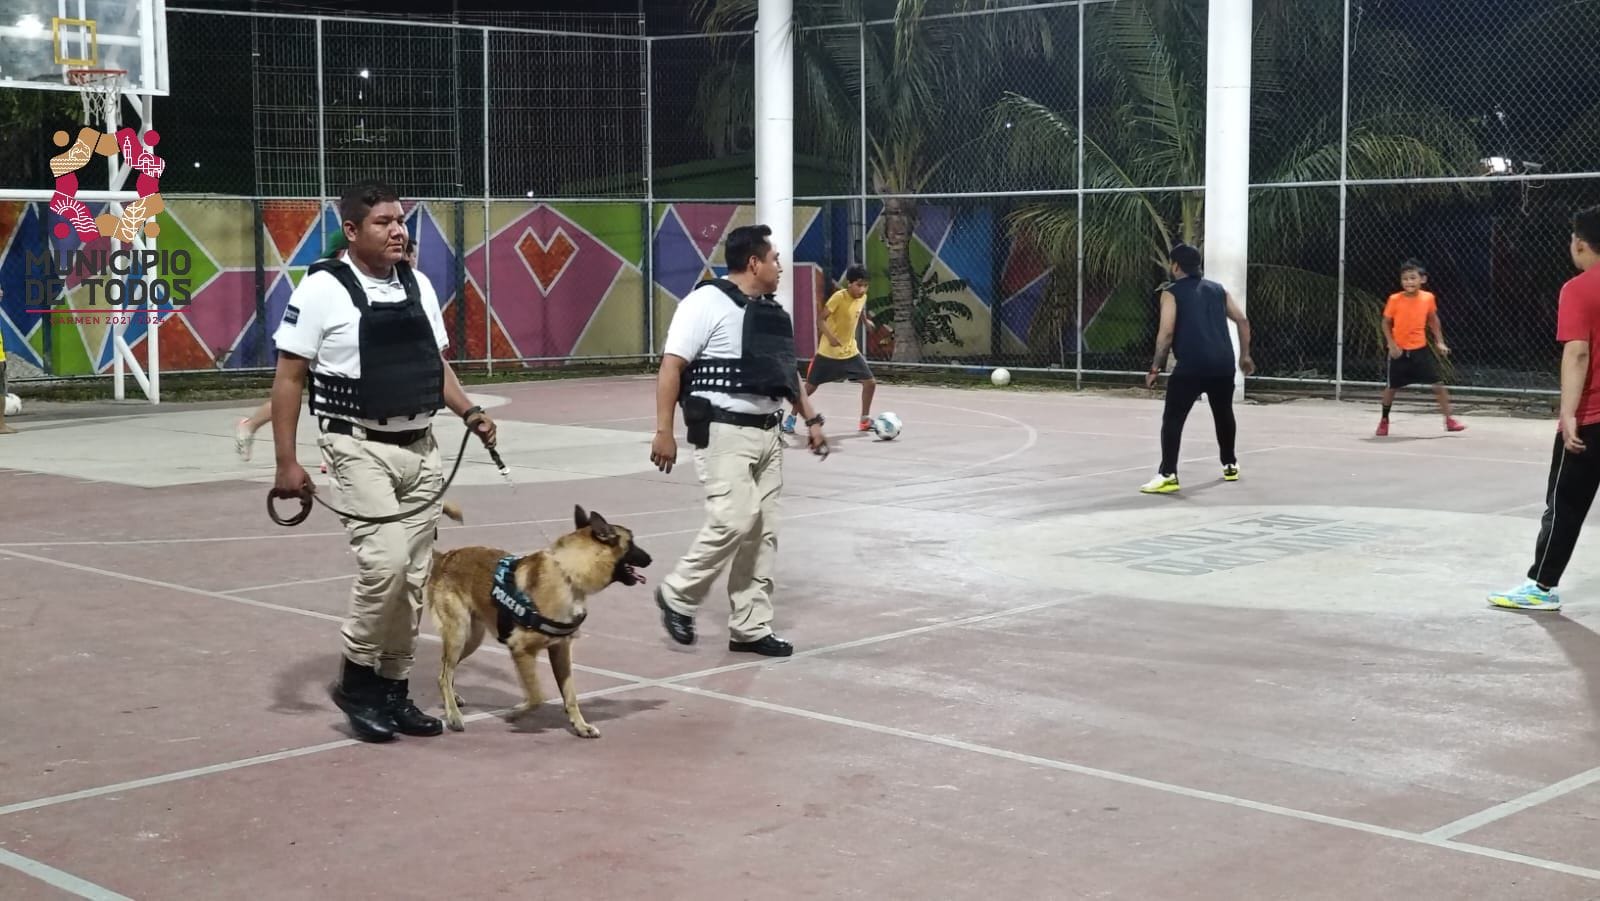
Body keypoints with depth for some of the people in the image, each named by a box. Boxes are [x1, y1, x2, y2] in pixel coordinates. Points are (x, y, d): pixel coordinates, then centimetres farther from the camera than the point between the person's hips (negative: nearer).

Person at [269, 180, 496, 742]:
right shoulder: (323, 289, -8)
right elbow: (289, 379, -6)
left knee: (413, 576, 6)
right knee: (385, 562, -18)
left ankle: (394, 690, 19)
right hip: (360, 448, -6)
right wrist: (286, 461, -11)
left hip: (420, 448, 6)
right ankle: (356, 679, 2)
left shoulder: (417, 285, 10)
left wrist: (469, 413, 3)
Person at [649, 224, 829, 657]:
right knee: (734, 520, -17)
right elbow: (672, 366, -14)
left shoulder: (770, 312, 15)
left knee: (763, 531, 7)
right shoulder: (707, 302, -11)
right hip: (724, 432, -8)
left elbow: (787, 371, 26)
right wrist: (664, 431, -19)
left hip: (766, 432, 8)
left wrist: (811, 419, 20)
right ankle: (677, 595, 5)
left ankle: (750, 628, 14)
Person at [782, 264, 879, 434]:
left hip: (850, 351, 5)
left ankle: (865, 421, 12)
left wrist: (866, 320, 10)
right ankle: (790, 419, 18)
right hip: (828, 352, -5)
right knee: (810, 387, 3)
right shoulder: (839, 297, -23)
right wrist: (830, 336, -42)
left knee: (870, 382, -3)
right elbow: (821, 320, -27)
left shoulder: (862, 298, -3)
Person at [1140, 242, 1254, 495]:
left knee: (1172, 419, -2)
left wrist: (1156, 368, -5)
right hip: (1223, 365, 6)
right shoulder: (1217, 289, 16)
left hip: (1191, 367, -5)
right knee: (1224, 414, 25)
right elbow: (1242, 320, 16)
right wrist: (1244, 355, 23)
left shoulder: (1171, 293, 1)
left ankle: (1168, 476, -12)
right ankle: (1230, 466, 39)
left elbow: (1166, 333, -9)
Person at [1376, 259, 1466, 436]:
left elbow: (1433, 320, 11)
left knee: (1438, 384, -3)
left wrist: (1440, 342, 7)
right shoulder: (1394, 300, -12)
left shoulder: (1428, 298, -6)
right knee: (1391, 387, 8)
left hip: (1420, 349, 1)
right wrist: (1392, 345, -12)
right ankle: (1384, 420, 27)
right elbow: (1386, 323, -2)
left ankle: (1449, 420, 6)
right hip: (1399, 351, -1)